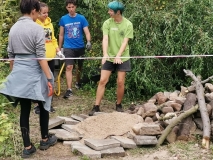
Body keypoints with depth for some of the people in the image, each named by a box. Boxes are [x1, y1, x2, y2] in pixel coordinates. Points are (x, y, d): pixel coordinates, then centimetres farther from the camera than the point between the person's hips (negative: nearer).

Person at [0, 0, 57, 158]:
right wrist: (49, 78, -16)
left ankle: (27, 147, 13)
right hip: (34, 73, -5)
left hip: (19, 74, 5)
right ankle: (45, 140, 28)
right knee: (43, 105, 15)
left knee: (24, 110, 8)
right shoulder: (36, 28, -12)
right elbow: (40, 56, -17)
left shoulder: (13, 28, 7)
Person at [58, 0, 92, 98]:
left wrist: (88, 42, -28)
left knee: (80, 67, 15)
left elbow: (86, 32, -8)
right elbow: (61, 35, 9)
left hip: (80, 47, 1)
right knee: (69, 67, -13)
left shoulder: (81, 18, -3)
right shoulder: (63, 19, 1)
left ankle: (78, 83, 39)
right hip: (68, 48, -1)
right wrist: (59, 48, 11)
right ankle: (69, 89, -15)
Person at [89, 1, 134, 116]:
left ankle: (118, 105, 21)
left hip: (122, 58, -1)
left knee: (120, 82, 2)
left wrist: (118, 55, -26)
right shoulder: (107, 23, -4)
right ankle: (96, 107, 2)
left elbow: (125, 42, -13)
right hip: (109, 57, 1)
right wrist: (105, 54, -29)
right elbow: (105, 39, -13)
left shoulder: (128, 24, -7)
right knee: (102, 81, -2)